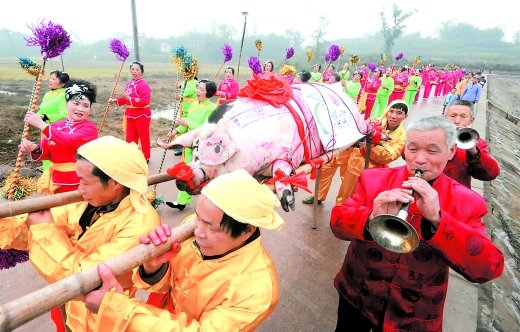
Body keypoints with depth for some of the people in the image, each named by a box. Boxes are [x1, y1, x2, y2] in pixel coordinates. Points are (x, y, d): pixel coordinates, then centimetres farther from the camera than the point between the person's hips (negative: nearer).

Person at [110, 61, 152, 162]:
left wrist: (129, 98, -30)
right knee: (130, 138, 14)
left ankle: (146, 158, 19)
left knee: (144, 137, 6)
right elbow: (125, 99, 20)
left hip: (142, 115, -8)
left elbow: (144, 101, -25)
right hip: (130, 115, 8)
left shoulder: (144, 85, -15)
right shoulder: (129, 84, 10)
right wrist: (115, 100, 3)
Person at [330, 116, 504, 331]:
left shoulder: (467, 201, -9)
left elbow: (489, 269, -19)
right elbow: (337, 222, -14)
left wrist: (437, 219, -32)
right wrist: (372, 218, -35)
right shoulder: (373, 179, -8)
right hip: (357, 296, 1)